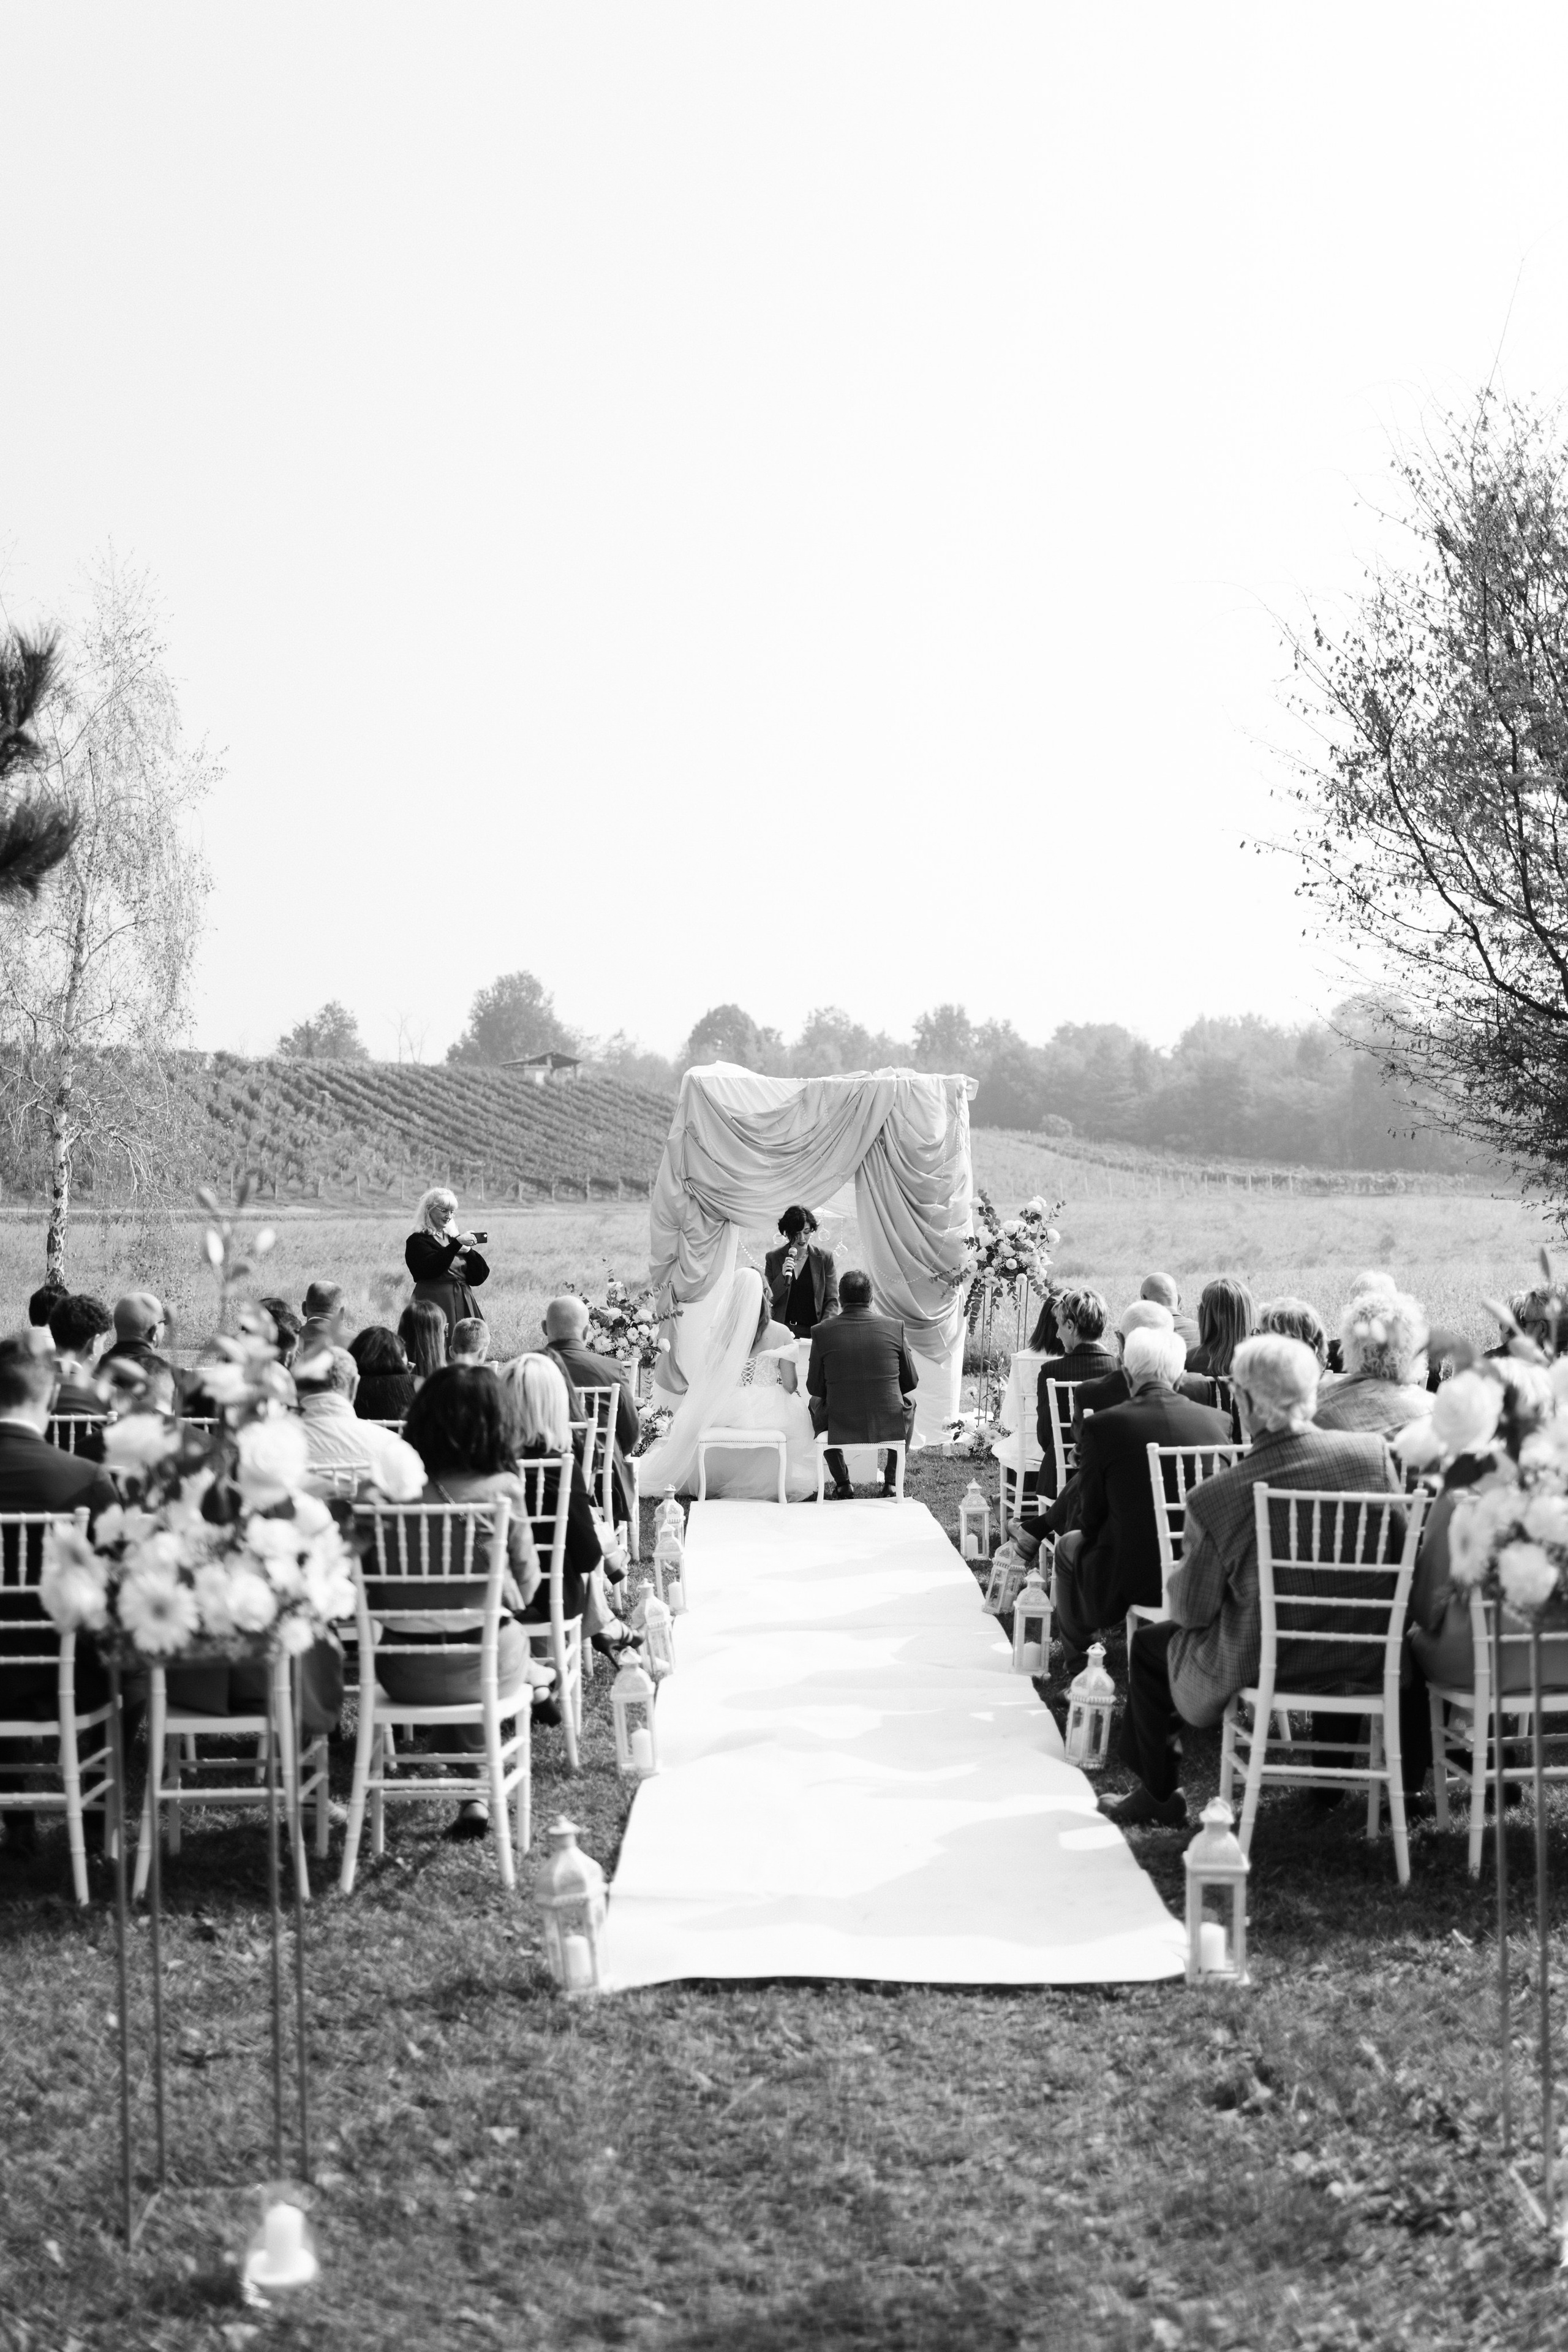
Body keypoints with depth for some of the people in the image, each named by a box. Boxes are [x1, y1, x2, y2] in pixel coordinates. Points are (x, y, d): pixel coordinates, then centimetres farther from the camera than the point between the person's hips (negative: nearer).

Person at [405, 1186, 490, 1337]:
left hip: (463, 1306, 5)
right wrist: (457, 1244, -20)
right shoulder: (417, 1241, 1)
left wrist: (468, 1251, -5)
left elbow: (479, 1278, 12)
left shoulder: (454, 1238, 17)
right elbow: (431, 1268, -18)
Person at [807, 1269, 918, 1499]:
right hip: (890, 1427, 1)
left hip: (840, 1429, 0)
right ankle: (891, 1480, 33)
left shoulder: (822, 1332, -8)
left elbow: (814, 1388, 1)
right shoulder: (894, 1327, -5)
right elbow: (910, 1381, 4)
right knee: (908, 1400, 36)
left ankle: (842, 1482, 34)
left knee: (816, 1403, 34)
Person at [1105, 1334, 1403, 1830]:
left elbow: (1192, 1610, -11)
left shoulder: (1215, 1497, -23)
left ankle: (1159, 1795, 36)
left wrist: (1175, 1589, 12)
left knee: (1150, 1644, 24)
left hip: (1254, 1668, -4)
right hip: (1362, 1659, 4)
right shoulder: (1373, 1453, -13)